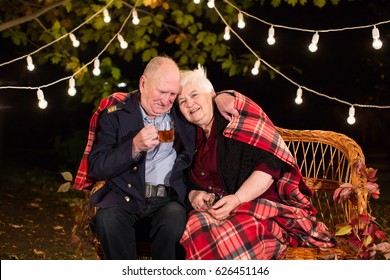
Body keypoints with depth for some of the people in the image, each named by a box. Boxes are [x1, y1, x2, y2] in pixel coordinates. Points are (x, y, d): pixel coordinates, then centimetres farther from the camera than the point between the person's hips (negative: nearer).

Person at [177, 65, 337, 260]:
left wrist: (237, 198, -21)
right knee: (196, 227, -28)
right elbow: (187, 184, 17)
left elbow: (271, 163, -12)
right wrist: (194, 195, -7)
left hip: (260, 205, -5)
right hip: (214, 210, 5)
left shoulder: (234, 111, -2)